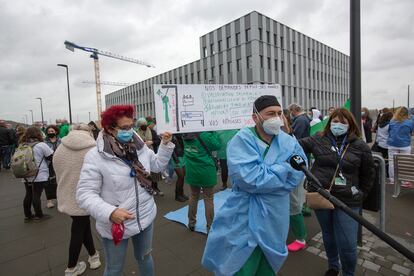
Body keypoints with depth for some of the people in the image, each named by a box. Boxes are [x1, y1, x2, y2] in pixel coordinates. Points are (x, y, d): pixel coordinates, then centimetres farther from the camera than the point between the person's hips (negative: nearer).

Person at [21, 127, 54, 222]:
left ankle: (27, 215, 25)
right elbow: (52, 156, -9)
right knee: (36, 195, 2)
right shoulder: (41, 145, -12)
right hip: (39, 176, -6)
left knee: (28, 195, 15)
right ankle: (39, 216, 13)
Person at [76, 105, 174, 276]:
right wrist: (109, 212, -33)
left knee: (145, 257, 27)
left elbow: (157, 165, 9)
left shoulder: (139, 147, -4)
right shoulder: (95, 156, -21)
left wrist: (165, 144, -4)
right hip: (115, 224, -4)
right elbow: (85, 194, -20)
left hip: (145, 218, 4)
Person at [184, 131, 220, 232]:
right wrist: (213, 132, 0)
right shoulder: (205, 135, -18)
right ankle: (210, 226, 16)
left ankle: (191, 222, 32)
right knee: (208, 199, 7)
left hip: (192, 171, 5)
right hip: (206, 171, -5)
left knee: (193, 196, 20)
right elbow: (217, 145, -7)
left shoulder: (186, 136, -2)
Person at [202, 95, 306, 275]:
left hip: (274, 219, 4)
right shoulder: (242, 140, -16)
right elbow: (248, 178, -26)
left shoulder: (290, 143, -2)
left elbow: (295, 176, -10)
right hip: (244, 220, -4)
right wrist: (283, 169, -16)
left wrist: (263, 178, -18)